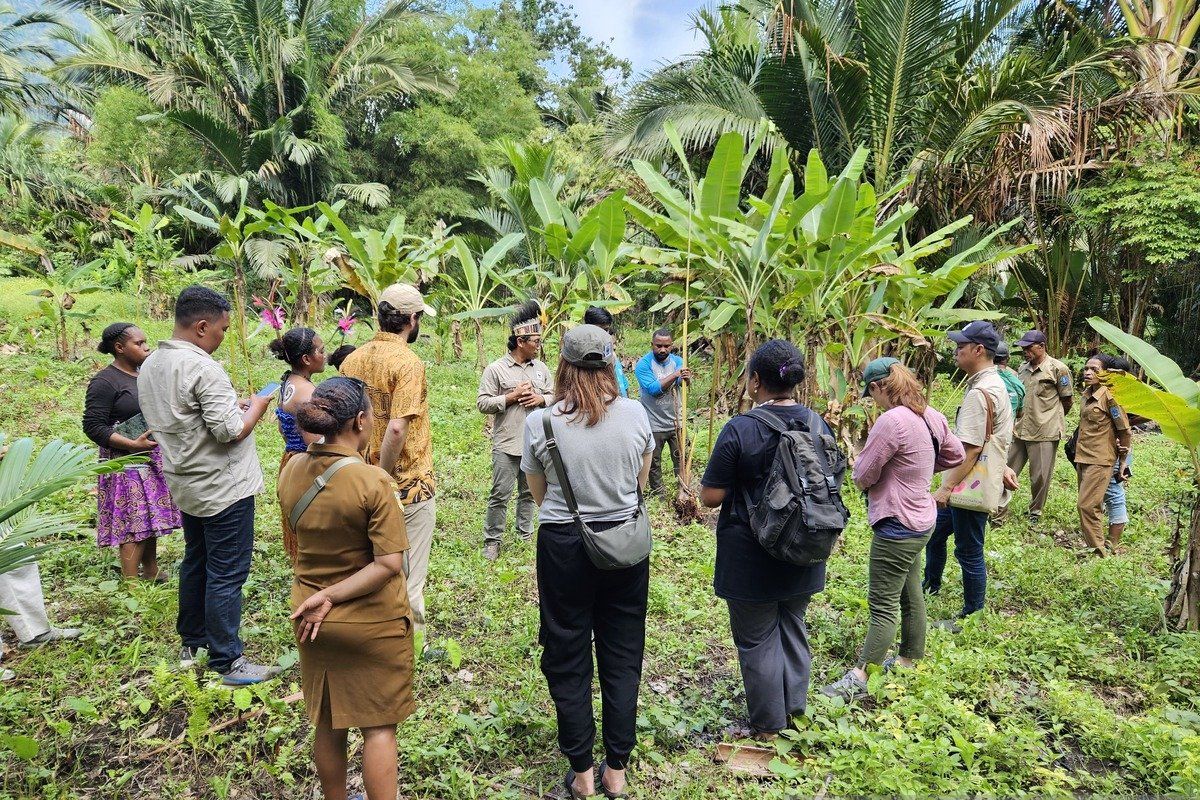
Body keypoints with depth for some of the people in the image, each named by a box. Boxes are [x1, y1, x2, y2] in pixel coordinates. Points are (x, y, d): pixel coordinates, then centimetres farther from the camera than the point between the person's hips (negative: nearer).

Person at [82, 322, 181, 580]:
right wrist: (134, 444, -24)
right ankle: (131, 582, 4)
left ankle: (151, 571, 28)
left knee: (150, 517, 15)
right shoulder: (104, 382, -13)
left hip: (153, 459, 8)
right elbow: (93, 427, -17)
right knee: (133, 522, -4)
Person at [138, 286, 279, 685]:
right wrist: (256, 408, -6)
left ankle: (191, 644, 34)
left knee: (195, 563, 21)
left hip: (186, 486, 9)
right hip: (223, 488, -9)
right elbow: (231, 432, -25)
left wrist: (232, 406, 11)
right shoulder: (203, 369, -23)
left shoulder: (150, 366, 7)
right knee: (226, 575, 0)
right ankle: (227, 662, 8)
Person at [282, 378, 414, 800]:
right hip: (372, 622, -5)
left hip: (312, 619, 6)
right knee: (379, 726, 10)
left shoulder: (291, 471, -6)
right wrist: (332, 598, -19)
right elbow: (389, 563, -25)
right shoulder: (374, 482, -23)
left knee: (327, 724, 22)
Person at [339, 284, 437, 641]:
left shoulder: (352, 360, 3)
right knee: (408, 571, 8)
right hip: (409, 484, -7)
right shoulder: (408, 363, -19)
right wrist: (384, 477, -16)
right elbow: (396, 429, -28)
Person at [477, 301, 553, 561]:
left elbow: (554, 396, 14)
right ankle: (492, 540, 12)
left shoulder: (541, 368, 7)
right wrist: (511, 396, -17)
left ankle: (526, 534, 29)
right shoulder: (496, 369, -7)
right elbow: (482, 403, -9)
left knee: (529, 492, 15)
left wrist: (541, 398, -8)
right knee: (500, 495, 0)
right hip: (507, 444, -5)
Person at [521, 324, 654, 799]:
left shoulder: (540, 422, -13)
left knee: (568, 662, 15)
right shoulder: (635, 415, -9)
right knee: (622, 658, 16)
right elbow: (641, 484, 5)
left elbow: (539, 494, 1)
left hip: (563, 546, -1)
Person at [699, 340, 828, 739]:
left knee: (757, 638, 11)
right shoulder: (818, 423, -3)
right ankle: (794, 704, 40)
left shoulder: (740, 429, -21)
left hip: (751, 556, -6)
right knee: (793, 627, 24)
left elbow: (710, 496, -18)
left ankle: (768, 724, 25)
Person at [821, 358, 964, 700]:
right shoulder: (931, 416, 1)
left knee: (883, 605, -1)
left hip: (897, 525, -9)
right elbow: (955, 455, 16)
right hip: (921, 519, 9)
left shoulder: (891, 421, -26)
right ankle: (911, 660, 38)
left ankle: (860, 678, 8)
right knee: (910, 595, 22)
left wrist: (861, 460, 3)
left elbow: (862, 477, -18)